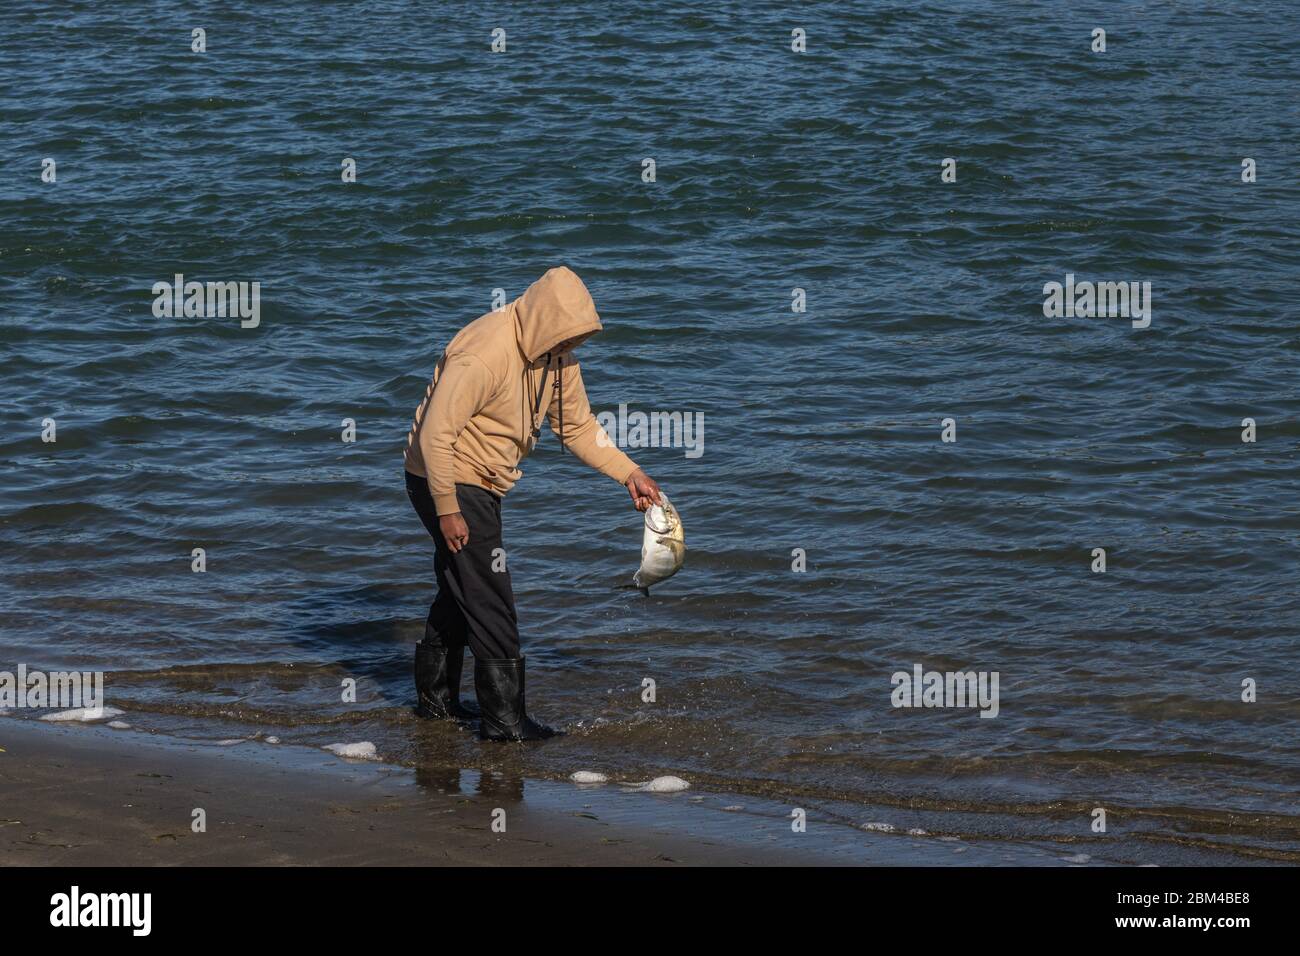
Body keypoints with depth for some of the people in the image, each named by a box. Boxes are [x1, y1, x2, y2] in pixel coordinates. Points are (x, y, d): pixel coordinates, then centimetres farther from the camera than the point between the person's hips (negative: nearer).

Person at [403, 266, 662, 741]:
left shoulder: (556, 356, -1)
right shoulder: (484, 355, -29)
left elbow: (578, 425, 10)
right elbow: (435, 433, -28)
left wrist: (628, 474, 0)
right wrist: (447, 510, -25)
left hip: (480, 484, 10)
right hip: (447, 482, -10)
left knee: (461, 591, 20)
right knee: (489, 600, -9)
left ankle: (436, 697, 34)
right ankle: (504, 718, -5)